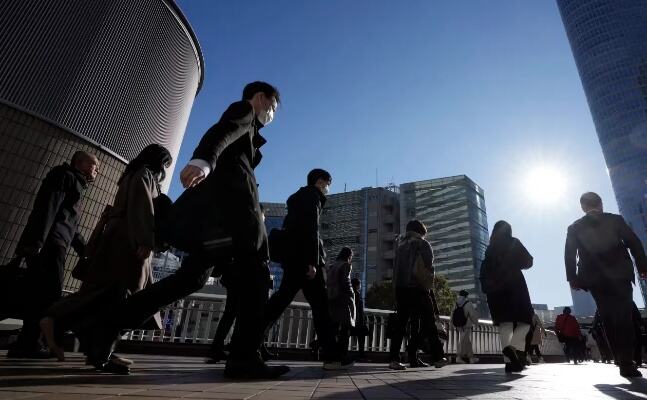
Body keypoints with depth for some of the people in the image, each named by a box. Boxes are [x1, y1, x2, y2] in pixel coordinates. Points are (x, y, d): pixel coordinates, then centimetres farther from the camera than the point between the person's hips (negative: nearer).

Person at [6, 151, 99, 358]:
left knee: (40, 296, 6)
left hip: (51, 245, 10)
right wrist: (36, 241, -24)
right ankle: (27, 344, -12)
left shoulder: (74, 184, 29)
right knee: (49, 295, -13)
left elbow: (71, 226, 28)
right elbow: (47, 207, -14)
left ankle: (26, 345, 8)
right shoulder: (65, 176, 2)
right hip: (48, 245, -9)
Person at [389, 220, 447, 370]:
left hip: (399, 288, 5)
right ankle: (438, 358, 11)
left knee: (401, 323, 5)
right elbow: (429, 266, -6)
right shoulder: (423, 244, 2)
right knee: (428, 322, 5)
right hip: (417, 288, -5)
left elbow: (396, 269, 13)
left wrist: (397, 292, 13)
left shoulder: (400, 245, 17)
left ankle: (393, 359, 0)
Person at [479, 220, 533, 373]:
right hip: (513, 285, -3)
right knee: (525, 320, 3)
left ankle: (509, 361, -9)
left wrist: (487, 286, 12)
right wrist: (515, 264, 23)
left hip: (494, 288, 3)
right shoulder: (514, 242, 6)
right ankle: (513, 347, -23)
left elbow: (484, 271, 11)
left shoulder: (490, 248, 16)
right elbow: (528, 261, 5)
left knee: (505, 323, 1)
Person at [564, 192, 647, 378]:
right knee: (624, 317, 0)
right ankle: (626, 362, -7)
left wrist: (572, 278, 4)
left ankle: (623, 360, 7)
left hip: (595, 279, 1)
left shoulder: (575, 228, 7)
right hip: (620, 275, 0)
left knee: (609, 319, 8)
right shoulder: (615, 219, 8)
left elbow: (569, 254, 1)